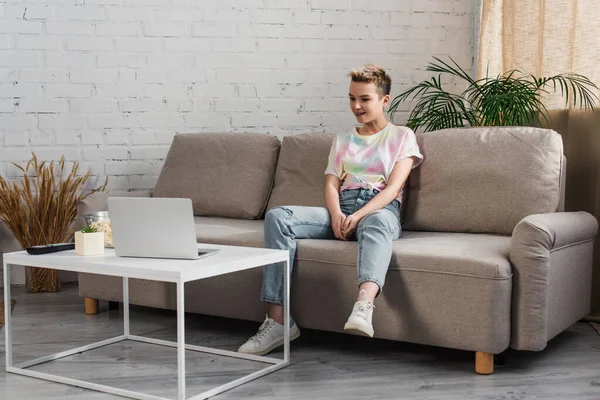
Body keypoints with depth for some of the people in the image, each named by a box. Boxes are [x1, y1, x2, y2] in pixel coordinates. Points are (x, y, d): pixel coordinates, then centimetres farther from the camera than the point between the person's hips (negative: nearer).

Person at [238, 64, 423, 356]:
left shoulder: (402, 136, 13)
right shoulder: (341, 140, 26)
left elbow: (393, 187, -2)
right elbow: (331, 185, 11)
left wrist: (357, 216, -19)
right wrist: (336, 215, -13)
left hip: (380, 209, -4)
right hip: (341, 209, 4)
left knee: (377, 222, -43)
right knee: (277, 216, -24)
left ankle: (363, 306, -71)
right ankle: (277, 320, -32)